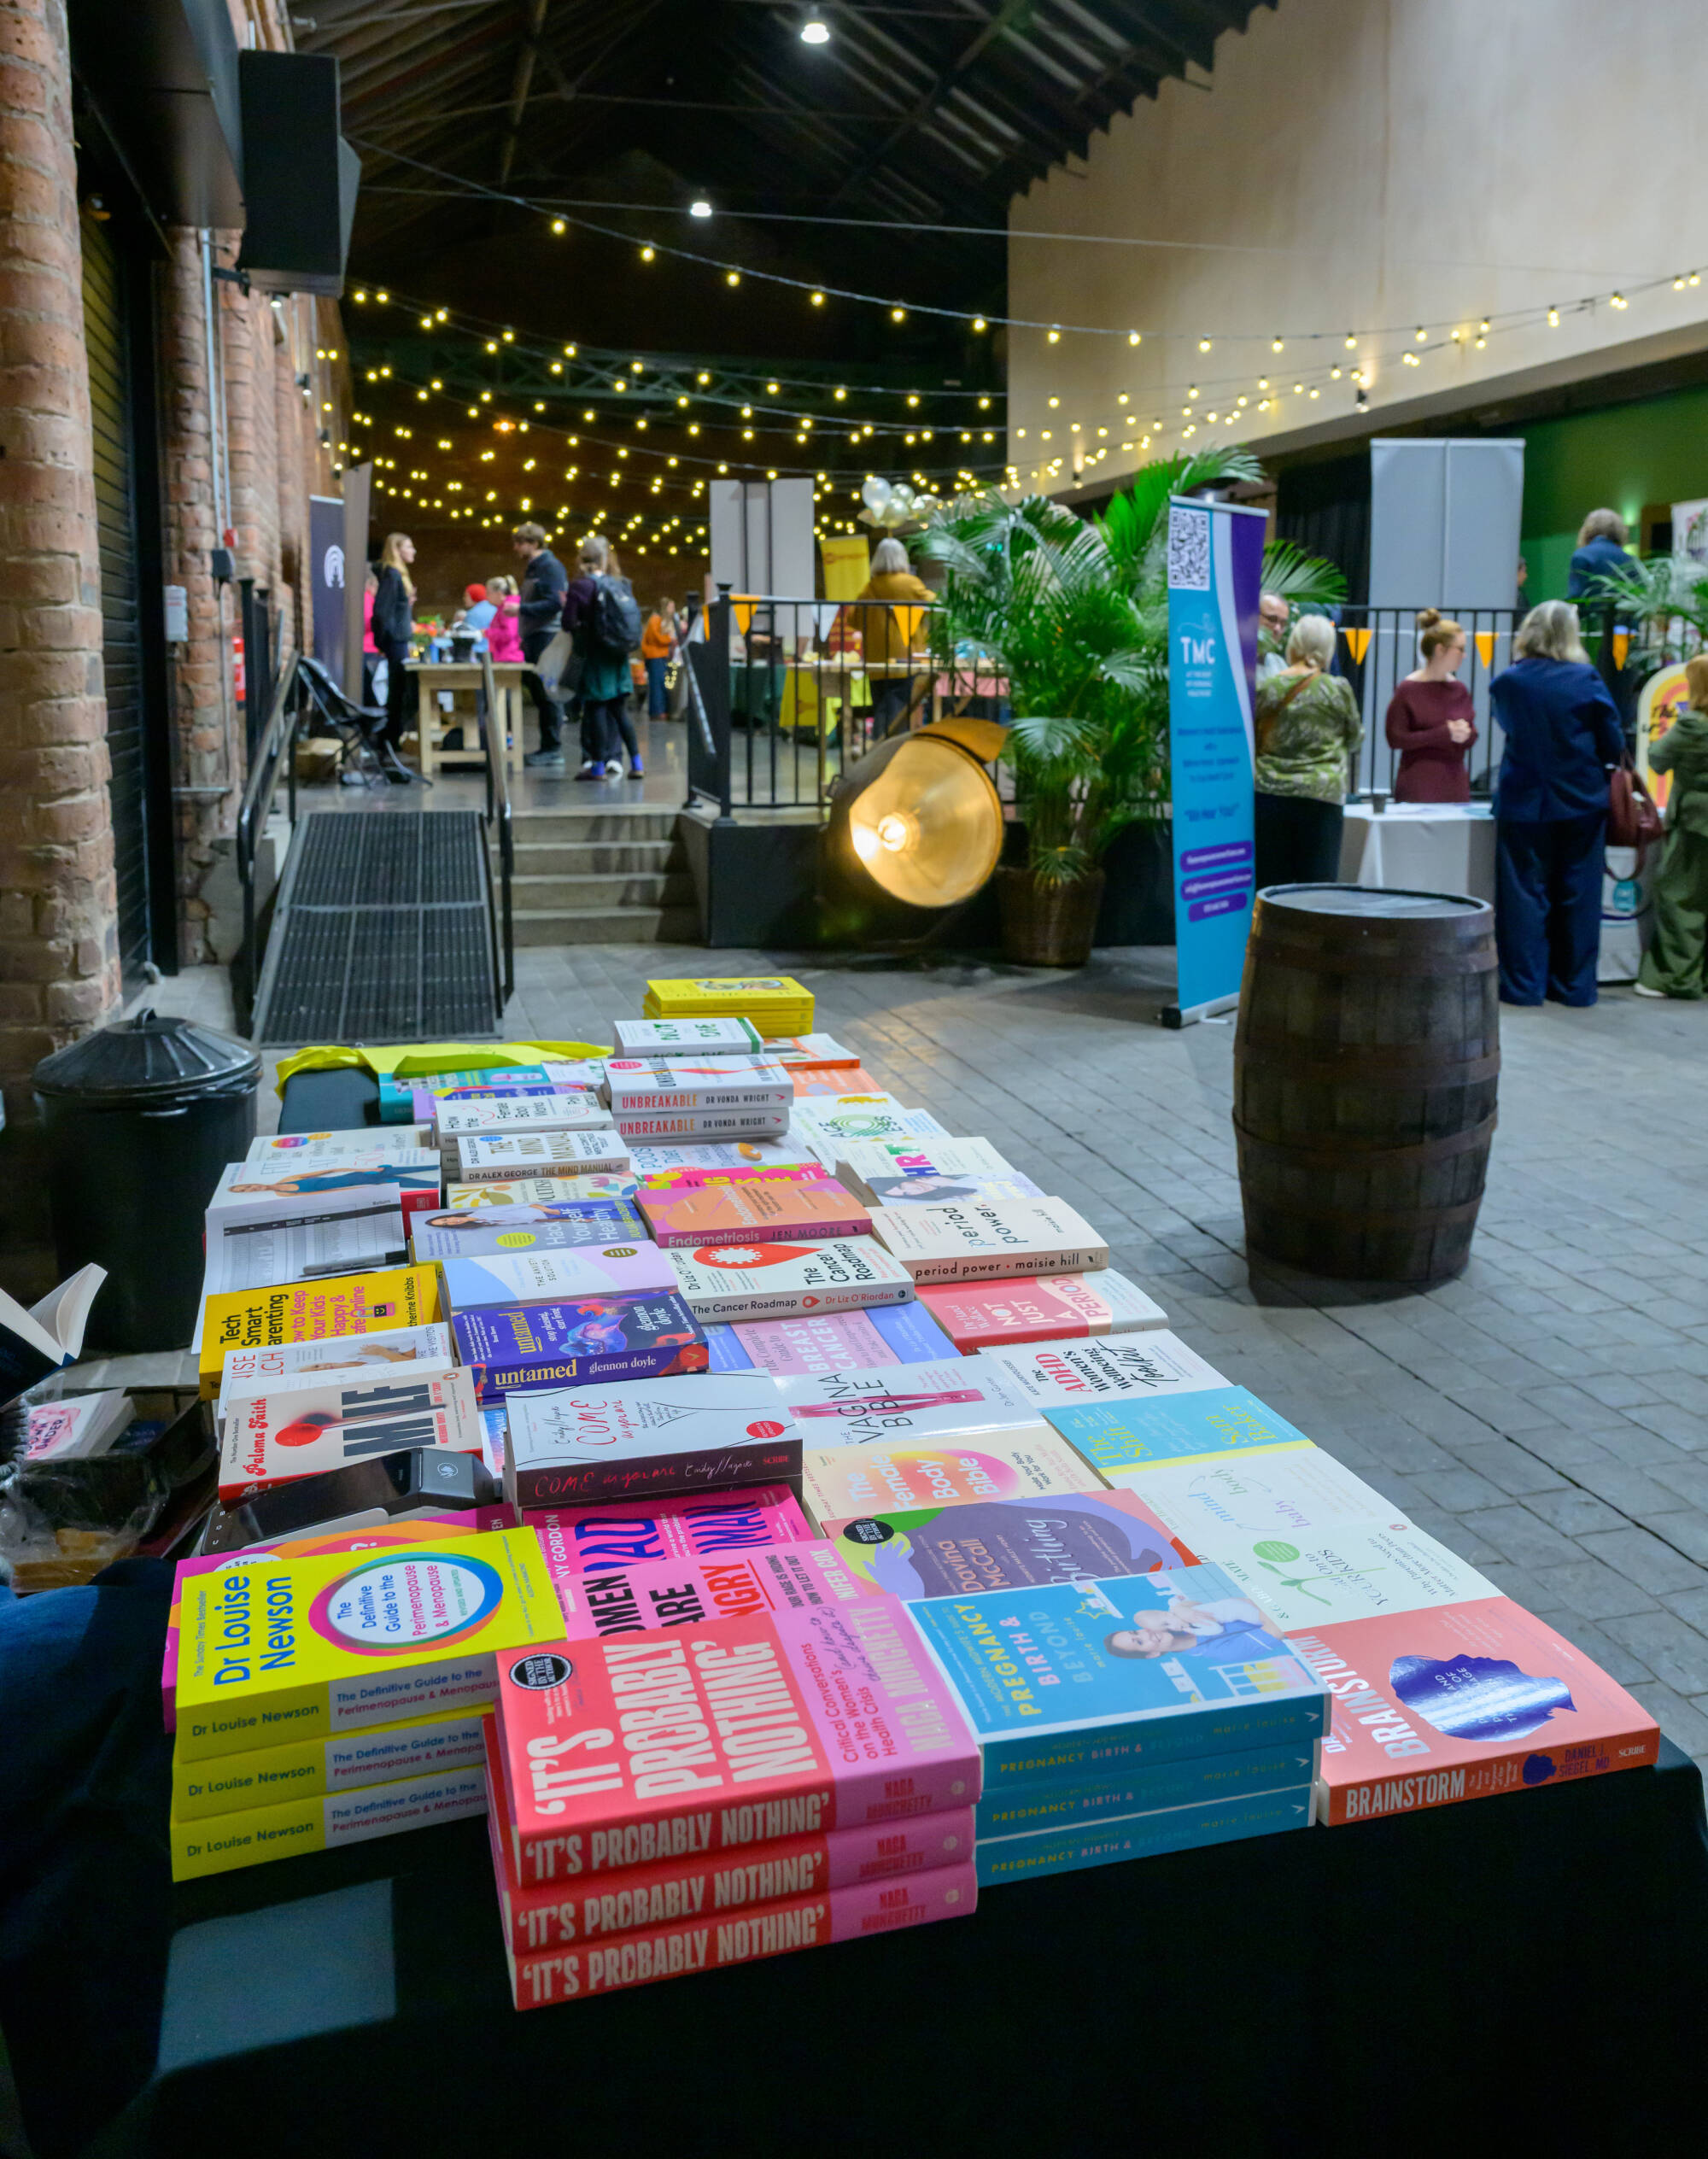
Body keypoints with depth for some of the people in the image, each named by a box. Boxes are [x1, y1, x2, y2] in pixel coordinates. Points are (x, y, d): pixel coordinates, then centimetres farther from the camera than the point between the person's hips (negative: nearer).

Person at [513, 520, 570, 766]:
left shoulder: (550, 567, -10)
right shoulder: (533, 568, 21)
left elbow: (554, 604, -20)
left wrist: (521, 609, -22)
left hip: (547, 638, -10)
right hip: (534, 639, 10)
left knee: (547, 694, -9)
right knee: (538, 693, 10)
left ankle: (553, 749, -6)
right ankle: (547, 747, 14)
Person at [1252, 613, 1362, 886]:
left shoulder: (1266, 689, 2)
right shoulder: (1338, 689, -3)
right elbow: (1355, 740, 11)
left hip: (1270, 793, 2)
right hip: (1322, 794, -2)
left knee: (1272, 884, 6)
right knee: (1317, 884, 1)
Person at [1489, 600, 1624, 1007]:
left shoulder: (1508, 682, -5)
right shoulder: (1587, 680, -7)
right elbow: (1614, 746, -3)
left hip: (1524, 803, 0)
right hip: (1583, 804, 0)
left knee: (1525, 894, 5)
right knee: (1577, 896, 9)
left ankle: (1524, 985, 5)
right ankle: (1574, 985, 16)